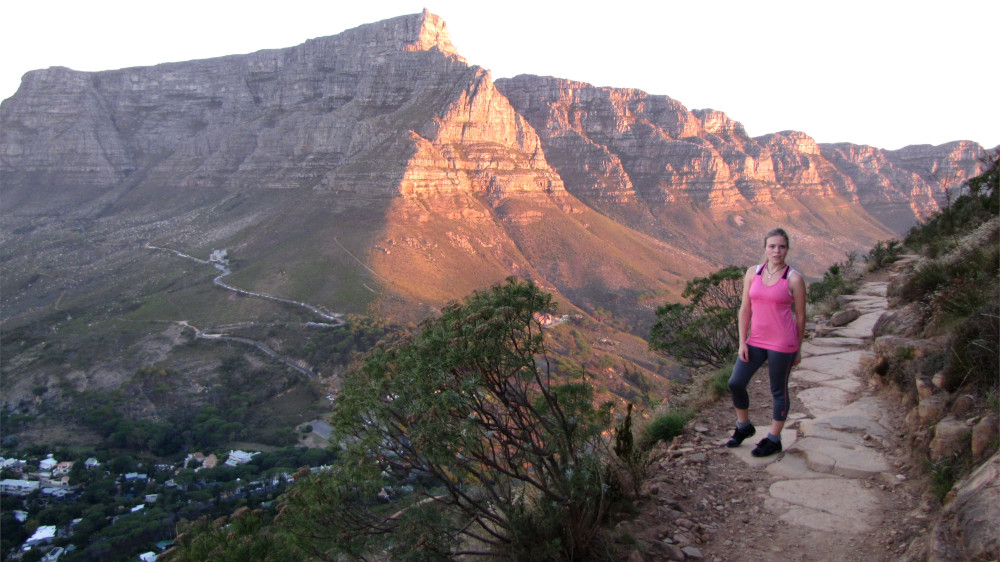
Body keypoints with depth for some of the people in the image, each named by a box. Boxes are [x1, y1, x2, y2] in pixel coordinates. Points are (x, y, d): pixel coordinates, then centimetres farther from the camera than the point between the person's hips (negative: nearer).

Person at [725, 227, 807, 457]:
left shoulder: (794, 279, -9)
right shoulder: (753, 272, 2)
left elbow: (800, 316, -2)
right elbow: (745, 309, 4)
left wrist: (797, 350, 2)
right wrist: (742, 342, 0)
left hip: (782, 343, -5)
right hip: (756, 341, 5)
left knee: (779, 391, 8)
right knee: (735, 384, 5)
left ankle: (774, 440, 24)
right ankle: (744, 427, 30)